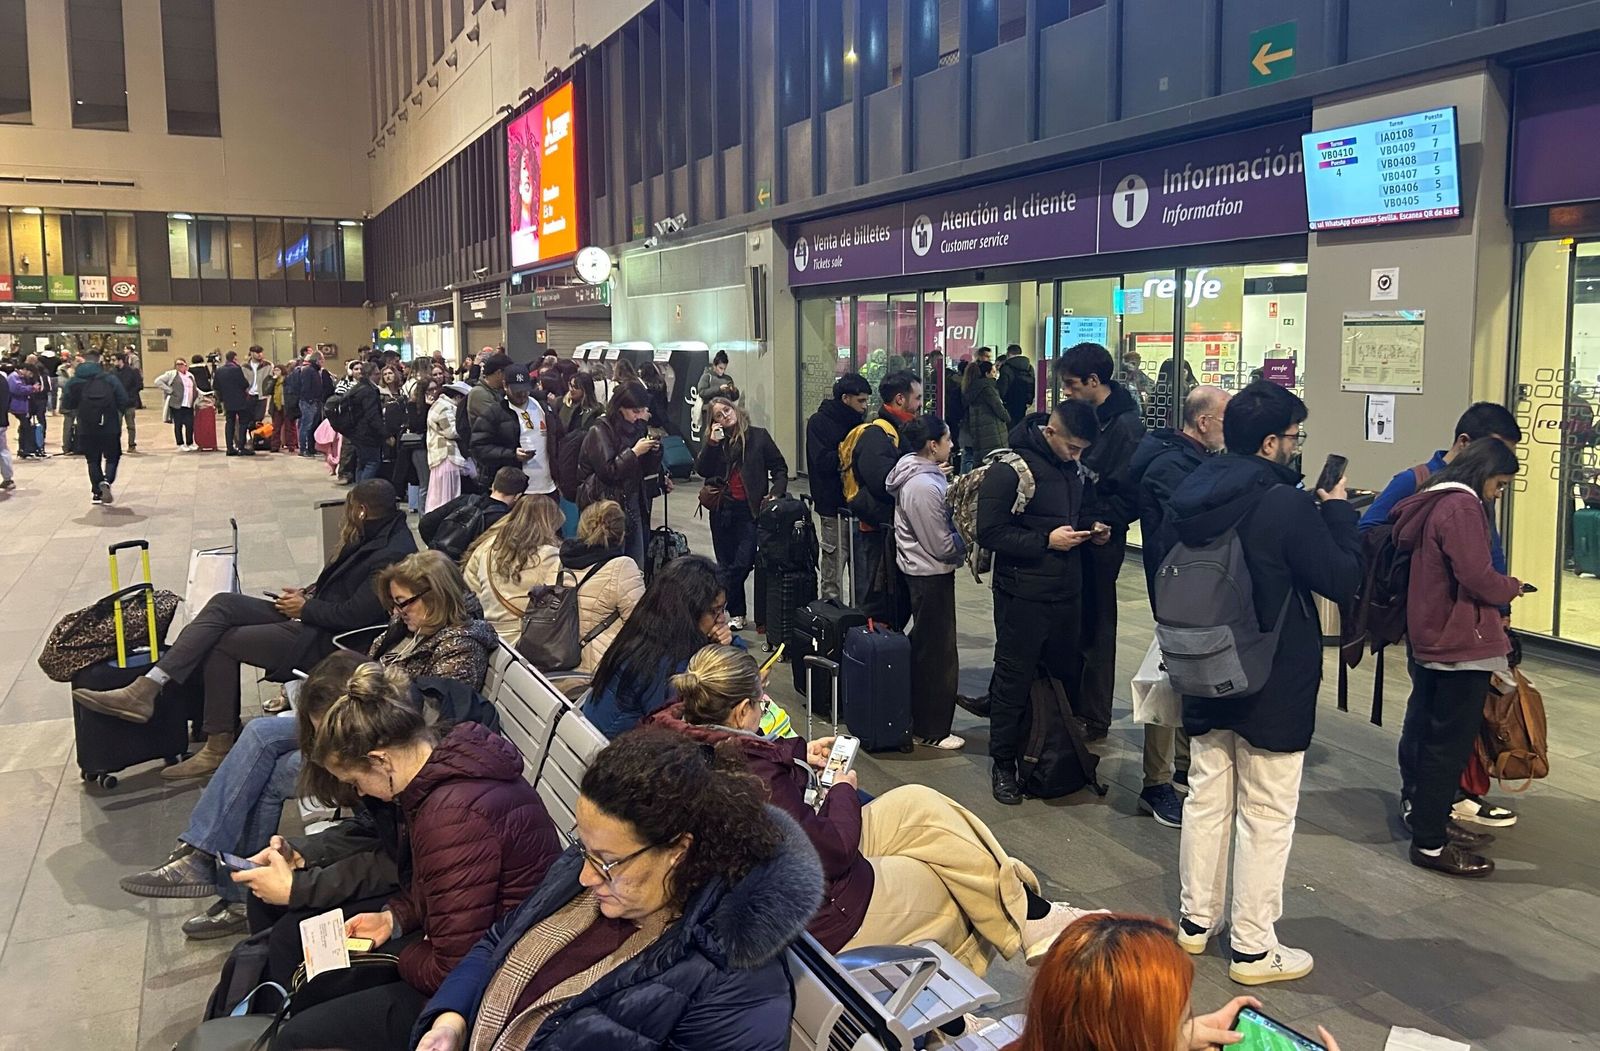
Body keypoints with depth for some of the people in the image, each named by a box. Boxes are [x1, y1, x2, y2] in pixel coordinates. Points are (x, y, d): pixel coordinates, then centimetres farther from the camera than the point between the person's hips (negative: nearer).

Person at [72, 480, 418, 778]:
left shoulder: (392, 554, -22)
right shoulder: (373, 535, 10)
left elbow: (354, 615, -25)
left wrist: (305, 608, -11)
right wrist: (308, 594, 7)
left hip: (324, 640, -10)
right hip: (311, 616, 10)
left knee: (222, 642, -8)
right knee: (223, 604, -4)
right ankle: (144, 690, -8)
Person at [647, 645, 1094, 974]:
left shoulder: (682, 731, -7)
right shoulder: (752, 777, -34)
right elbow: (831, 852, -26)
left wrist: (799, 753, 13)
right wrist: (843, 791, -7)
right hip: (821, 917, -9)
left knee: (918, 804, 13)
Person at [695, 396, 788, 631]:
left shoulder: (758, 436, 1)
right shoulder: (714, 441, 9)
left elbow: (780, 468, 4)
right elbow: (702, 470, -4)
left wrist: (775, 493, -10)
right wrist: (712, 443, -14)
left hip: (749, 510, -4)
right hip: (722, 509, 4)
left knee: (743, 563, -11)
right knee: (726, 564, 9)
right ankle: (736, 613, 20)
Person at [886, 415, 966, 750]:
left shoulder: (919, 474, 7)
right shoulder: (924, 487, -25)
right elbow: (942, 545, -21)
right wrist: (969, 542, -6)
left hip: (922, 571, 10)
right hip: (931, 574, -10)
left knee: (924, 647, 20)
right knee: (938, 653, 1)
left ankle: (920, 718, 32)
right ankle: (932, 730, 12)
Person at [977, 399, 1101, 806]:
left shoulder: (1072, 467, 7)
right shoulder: (1009, 469, -16)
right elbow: (990, 533, -18)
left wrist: (1089, 529, 2)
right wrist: (1047, 540, -21)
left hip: (1068, 590, 7)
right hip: (1024, 594, -7)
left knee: (1067, 673, 14)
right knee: (1014, 679, 3)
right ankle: (1003, 764, 16)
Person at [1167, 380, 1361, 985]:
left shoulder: (1194, 497, 0)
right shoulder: (1285, 505, -22)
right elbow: (1343, 581, -16)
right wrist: (1338, 510, -2)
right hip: (1273, 686, -7)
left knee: (1207, 798, 18)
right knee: (1266, 817, 5)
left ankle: (1196, 920, 30)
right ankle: (1253, 948, 14)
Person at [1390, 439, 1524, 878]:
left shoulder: (1432, 503, 14)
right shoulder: (1462, 507, -17)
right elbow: (1479, 578, -23)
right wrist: (1513, 587, -3)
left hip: (1430, 643, 10)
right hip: (1460, 648, -10)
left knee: (1427, 737, 17)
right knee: (1451, 744, -3)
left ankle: (1429, 821, 30)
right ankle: (1430, 843, 3)